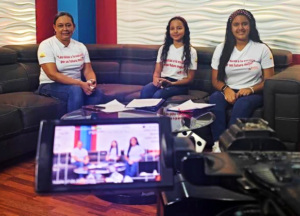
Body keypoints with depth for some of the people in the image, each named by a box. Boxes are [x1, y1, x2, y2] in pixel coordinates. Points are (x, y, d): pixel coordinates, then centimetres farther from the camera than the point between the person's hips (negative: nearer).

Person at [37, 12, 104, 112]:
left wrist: (92, 81, -21)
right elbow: (52, 74, -17)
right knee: (76, 90, -35)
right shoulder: (46, 45, -7)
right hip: (51, 85, -4)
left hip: (76, 85, 4)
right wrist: (80, 83, -25)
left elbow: (88, 70, 5)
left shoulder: (80, 46, 9)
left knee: (98, 93, -26)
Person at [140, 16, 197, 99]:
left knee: (158, 95, -34)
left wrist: (172, 83, -15)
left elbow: (189, 78, 1)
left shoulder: (191, 51, 2)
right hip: (162, 81, 3)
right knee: (145, 91, -31)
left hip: (179, 84, -3)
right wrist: (156, 80, -15)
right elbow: (157, 71, 11)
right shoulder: (163, 49, 13)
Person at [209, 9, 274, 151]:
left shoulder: (262, 49, 2)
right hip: (228, 92, 2)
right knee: (214, 98, -33)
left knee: (242, 103, -37)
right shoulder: (221, 49, 7)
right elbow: (215, 79, 6)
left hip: (253, 94, -2)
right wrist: (226, 89, -17)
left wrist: (250, 89, -19)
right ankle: (218, 144, -37)